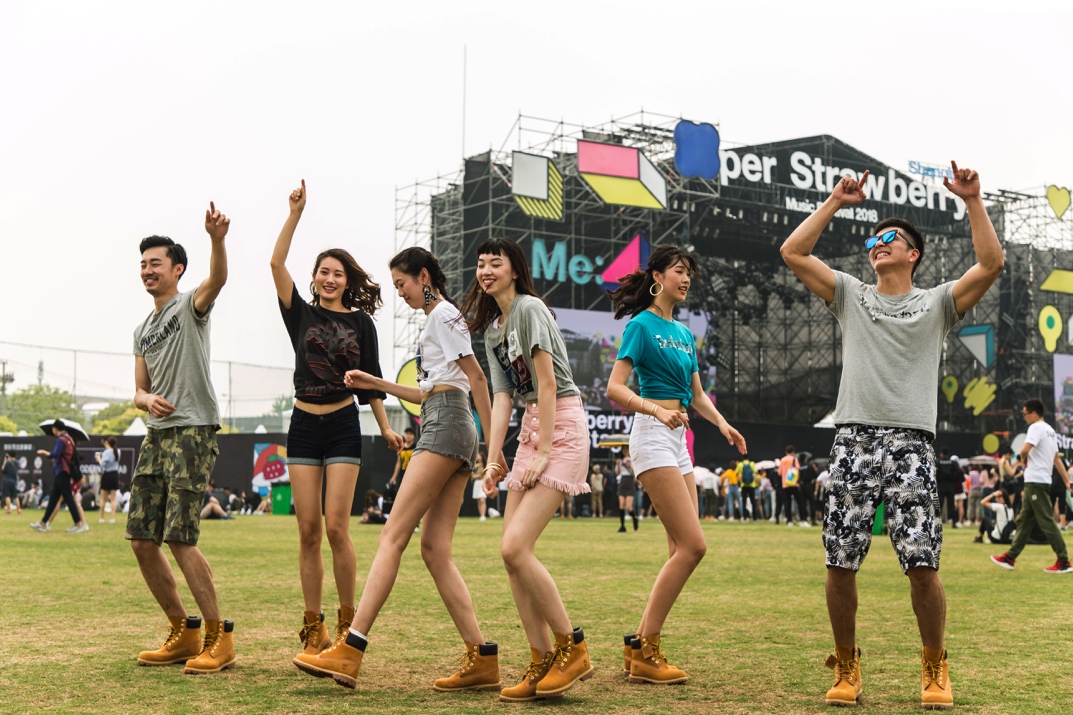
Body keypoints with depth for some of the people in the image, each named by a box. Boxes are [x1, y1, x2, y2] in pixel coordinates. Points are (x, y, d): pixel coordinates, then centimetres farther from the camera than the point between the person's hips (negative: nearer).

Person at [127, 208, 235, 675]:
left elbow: (218, 279, -23)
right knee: (141, 540, 4)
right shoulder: (142, 331, 21)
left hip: (193, 432, -8)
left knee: (179, 539, -14)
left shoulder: (191, 306, 0)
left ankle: (219, 637, -3)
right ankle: (183, 631, 17)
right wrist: (148, 399, -6)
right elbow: (139, 391, 19)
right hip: (156, 434, 8)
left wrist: (217, 240, -43)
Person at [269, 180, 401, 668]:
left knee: (336, 527, -10)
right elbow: (276, 264, -3)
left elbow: (371, 381, 9)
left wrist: (386, 428, 5)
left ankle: (348, 624, 3)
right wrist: (295, 214, -8)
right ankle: (313, 631, 6)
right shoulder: (301, 315, 8)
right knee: (308, 530, 0)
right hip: (304, 426, 2)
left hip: (343, 427, -2)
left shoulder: (361, 322, 6)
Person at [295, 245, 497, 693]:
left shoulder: (443, 313, -1)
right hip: (445, 427, 10)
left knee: (393, 535, -15)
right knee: (434, 549, 1)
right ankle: (481, 659, -5)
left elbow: (476, 377, -8)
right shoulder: (436, 320, 28)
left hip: (446, 426, -10)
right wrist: (378, 384, 23)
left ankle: (349, 651, -20)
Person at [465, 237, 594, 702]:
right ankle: (542, 664, 8)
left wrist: (543, 452, -17)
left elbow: (547, 382, -14)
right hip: (531, 425, 9)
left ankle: (572, 648, -2)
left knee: (515, 547, -16)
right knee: (512, 552, 2)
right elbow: (502, 397, 11)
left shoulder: (529, 307, -9)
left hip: (562, 424, -9)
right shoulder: (492, 329, 17)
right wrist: (494, 459, 1)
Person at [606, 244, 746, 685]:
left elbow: (697, 395, 20)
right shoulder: (642, 325, -6)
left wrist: (722, 423, 2)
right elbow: (615, 388, -15)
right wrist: (658, 410, -29)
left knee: (683, 549, 5)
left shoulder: (684, 333, 18)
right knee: (692, 545, -14)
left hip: (678, 441, 9)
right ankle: (644, 653, -8)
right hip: (652, 435, -9)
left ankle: (643, 644, 11)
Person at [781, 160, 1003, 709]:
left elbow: (991, 263, -2)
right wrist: (835, 203, 10)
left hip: (911, 444, -2)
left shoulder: (937, 303, 13)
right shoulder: (850, 296, 17)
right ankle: (846, 665, 17)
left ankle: (934, 668, 12)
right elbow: (793, 252, 9)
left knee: (923, 567, -8)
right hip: (853, 440, 2)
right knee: (839, 566, 0)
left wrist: (973, 202, -5)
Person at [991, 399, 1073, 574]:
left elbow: (1025, 449, -27)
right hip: (1038, 482, 10)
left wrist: (1023, 459, -5)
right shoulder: (1050, 430, 17)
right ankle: (1010, 558, 17)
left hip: (1036, 481, -10)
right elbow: (1057, 458, 16)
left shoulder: (1036, 428, -12)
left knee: (1047, 522, -8)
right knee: (1024, 520, 12)